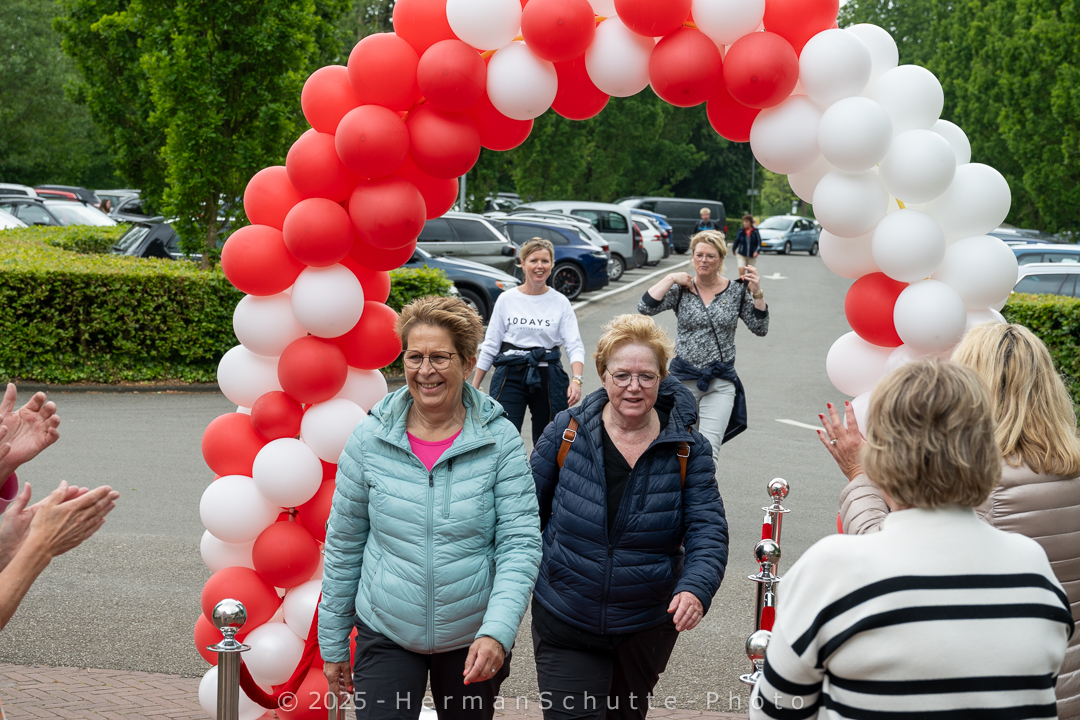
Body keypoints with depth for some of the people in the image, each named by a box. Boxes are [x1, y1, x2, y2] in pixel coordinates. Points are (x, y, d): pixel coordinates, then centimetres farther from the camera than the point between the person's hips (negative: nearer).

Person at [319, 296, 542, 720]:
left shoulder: (500, 441, -9)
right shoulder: (370, 439, -5)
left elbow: (520, 544, -12)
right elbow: (343, 545, 3)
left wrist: (497, 632, -25)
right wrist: (333, 642, 5)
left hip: (473, 639, 0)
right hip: (385, 635, 0)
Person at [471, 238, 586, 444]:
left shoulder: (560, 302, 2)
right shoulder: (506, 300, 3)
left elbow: (575, 346, -5)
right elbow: (490, 345, 7)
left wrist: (576, 379, -23)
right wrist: (474, 386, 3)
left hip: (548, 377, 1)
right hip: (510, 375, -1)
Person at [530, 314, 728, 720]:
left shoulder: (687, 450, -7)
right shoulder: (567, 431, -6)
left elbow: (708, 530, -12)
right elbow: (528, 508, 4)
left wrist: (696, 588, -31)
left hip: (646, 628, 1)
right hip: (564, 625, -1)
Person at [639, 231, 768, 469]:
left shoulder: (737, 291, 2)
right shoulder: (681, 290, 1)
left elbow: (760, 328, 0)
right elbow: (645, 308, -12)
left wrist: (757, 293, -12)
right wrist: (670, 278, -11)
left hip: (720, 382, -1)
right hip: (684, 378, 1)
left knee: (708, 449, -14)